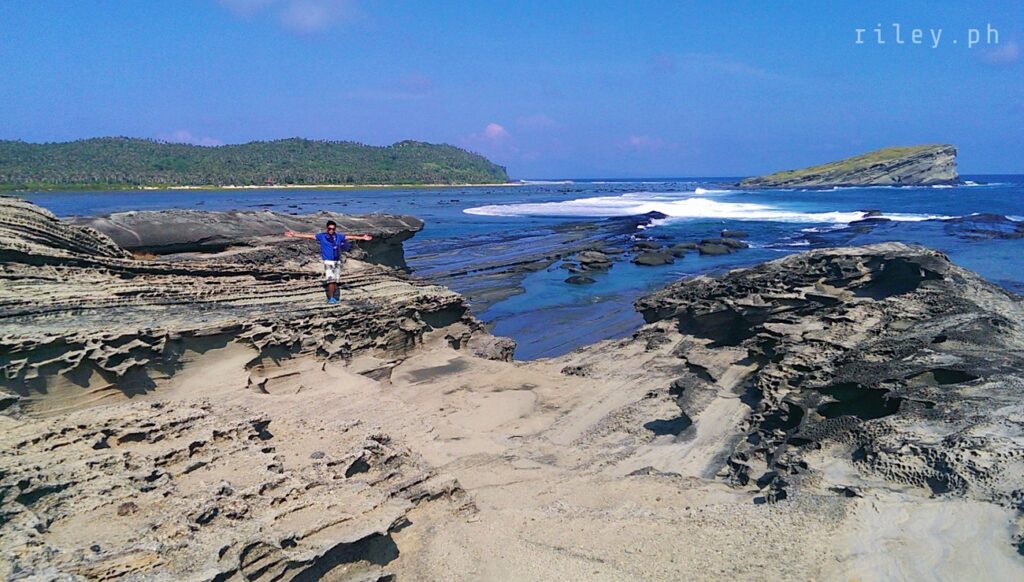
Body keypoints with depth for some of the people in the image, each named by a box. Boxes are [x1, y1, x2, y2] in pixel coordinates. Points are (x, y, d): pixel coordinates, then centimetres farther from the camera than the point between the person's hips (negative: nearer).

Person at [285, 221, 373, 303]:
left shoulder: (339, 236, 6)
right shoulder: (321, 236, -2)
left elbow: (350, 237, 8)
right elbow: (308, 236, -4)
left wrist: (362, 237, 6)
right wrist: (294, 235, -7)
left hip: (337, 261, 4)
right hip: (328, 261, -4)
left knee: (335, 281, 8)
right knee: (331, 280, -12)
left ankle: (334, 297, 18)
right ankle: (331, 298, -6)